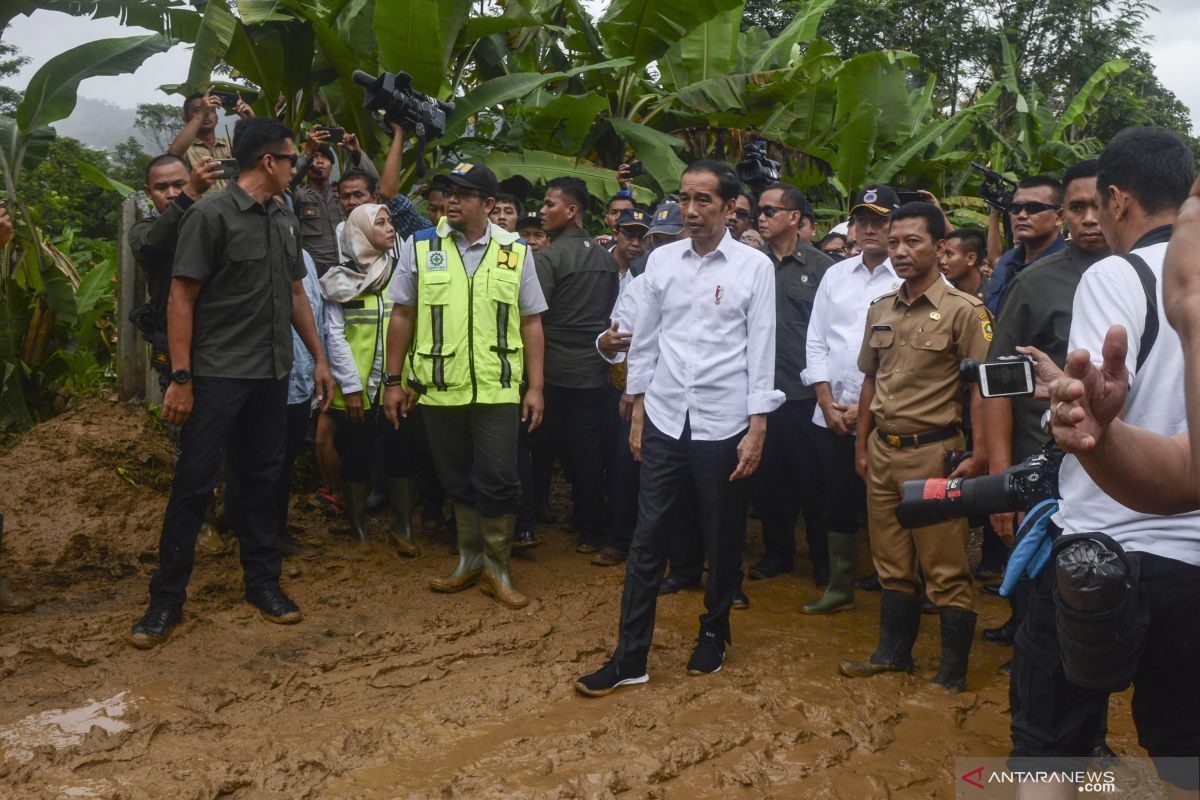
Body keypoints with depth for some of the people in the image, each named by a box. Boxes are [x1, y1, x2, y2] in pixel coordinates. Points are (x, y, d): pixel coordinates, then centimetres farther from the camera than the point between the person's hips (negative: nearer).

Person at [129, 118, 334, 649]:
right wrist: (180, 378, -15)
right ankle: (166, 599, 9)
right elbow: (181, 297, -11)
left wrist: (319, 357, 15)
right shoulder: (211, 214, -10)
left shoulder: (284, 220, 11)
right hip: (217, 375, -6)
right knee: (194, 484, -1)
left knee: (260, 477, 13)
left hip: (272, 374, 6)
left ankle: (263, 583, 24)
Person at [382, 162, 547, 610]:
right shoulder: (420, 247, 4)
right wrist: (393, 381, 4)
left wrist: (535, 387, 0)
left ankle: (496, 569, 17)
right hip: (439, 388, 1)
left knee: (497, 482, 0)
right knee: (457, 482, 12)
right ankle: (470, 559, 30)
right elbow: (402, 316, 6)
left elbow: (530, 322, 4)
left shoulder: (516, 252, 3)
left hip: (497, 389, -1)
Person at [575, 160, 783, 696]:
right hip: (664, 421, 2)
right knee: (647, 539, 3)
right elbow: (645, 341, 9)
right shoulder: (661, 260, 5)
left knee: (722, 541, 12)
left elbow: (761, 351, -4)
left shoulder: (754, 266, -3)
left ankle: (714, 634, 33)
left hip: (723, 425, -2)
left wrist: (757, 429, -7)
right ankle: (630, 657, 11)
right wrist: (637, 414, 9)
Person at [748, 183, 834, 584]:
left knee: (809, 477, 5)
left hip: (802, 390, -3)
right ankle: (777, 551, 27)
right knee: (766, 476, 11)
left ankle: (823, 558, 20)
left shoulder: (820, 266, -2)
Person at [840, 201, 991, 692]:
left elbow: (983, 388, -11)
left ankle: (953, 672, 15)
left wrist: (980, 455, -17)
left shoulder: (963, 311, -8)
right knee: (891, 564, 16)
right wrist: (862, 445, 16)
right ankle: (893, 653, 31)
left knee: (945, 571, 2)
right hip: (883, 452, 6)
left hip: (933, 452, -6)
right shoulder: (880, 310, 11)